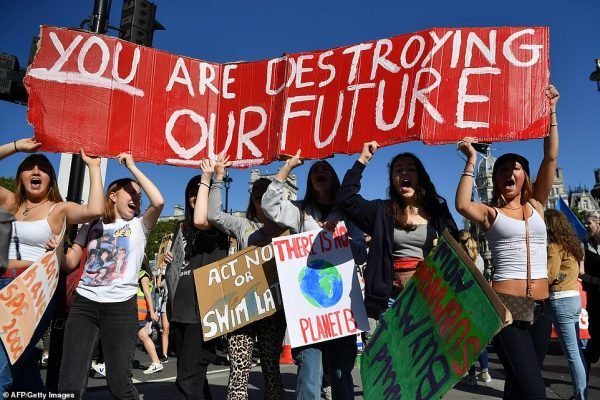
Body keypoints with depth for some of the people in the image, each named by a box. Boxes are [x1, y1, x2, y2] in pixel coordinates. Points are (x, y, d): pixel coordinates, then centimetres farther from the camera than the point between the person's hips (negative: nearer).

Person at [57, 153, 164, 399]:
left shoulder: (139, 225, 7)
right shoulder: (91, 226, 15)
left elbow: (158, 202, -12)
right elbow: (70, 264, 14)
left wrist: (132, 167, -6)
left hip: (121, 306, -2)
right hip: (84, 304, 2)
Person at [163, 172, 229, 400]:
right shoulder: (183, 227, 17)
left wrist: (206, 179, -21)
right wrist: (170, 259, 8)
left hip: (202, 309, -8)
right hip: (181, 308, 8)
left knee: (188, 380, -10)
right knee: (194, 375, 16)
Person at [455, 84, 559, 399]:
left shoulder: (536, 205, 11)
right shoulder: (490, 213, 1)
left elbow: (550, 158, 4)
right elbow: (462, 205, -22)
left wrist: (551, 112, 1)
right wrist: (471, 161, -16)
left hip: (540, 308, 5)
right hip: (505, 306, -4)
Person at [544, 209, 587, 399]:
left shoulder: (554, 246, -11)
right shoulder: (570, 244, 15)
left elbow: (549, 276, -15)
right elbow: (574, 271, 16)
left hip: (561, 300, -9)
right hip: (574, 297, 9)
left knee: (572, 353, -3)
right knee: (576, 350, 14)